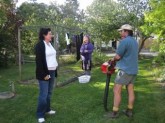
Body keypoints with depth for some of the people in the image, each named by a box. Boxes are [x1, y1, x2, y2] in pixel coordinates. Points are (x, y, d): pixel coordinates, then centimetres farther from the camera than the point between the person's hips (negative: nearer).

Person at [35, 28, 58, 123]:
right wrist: (44, 74, -19)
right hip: (45, 73, -7)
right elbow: (39, 61, -16)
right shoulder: (40, 45, -11)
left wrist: (55, 71, 12)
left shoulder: (50, 44, 12)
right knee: (43, 94, -3)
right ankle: (40, 115, 10)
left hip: (52, 72, 7)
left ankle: (47, 109, 29)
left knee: (49, 93, 15)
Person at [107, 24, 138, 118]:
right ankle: (129, 111, 21)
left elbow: (118, 57, -17)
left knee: (117, 91, 0)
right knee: (131, 91, 12)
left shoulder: (124, 41, -16)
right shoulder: (135, 41, 12)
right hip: (133, 70, 9)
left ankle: (115, 112, 6)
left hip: (125, 70, -9)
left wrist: (113, 59, 5)